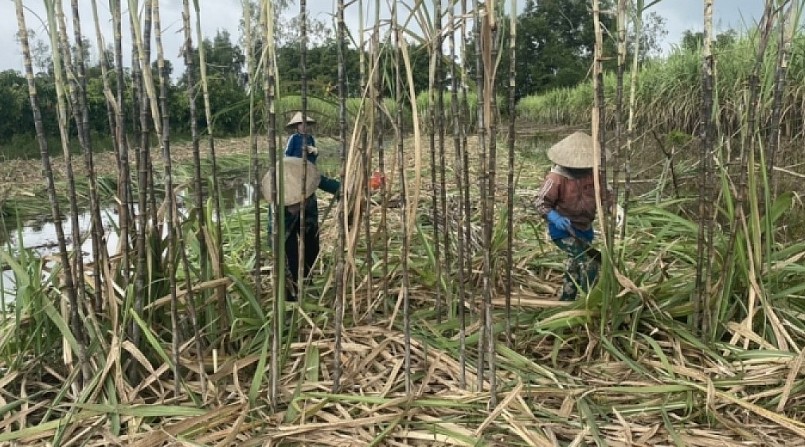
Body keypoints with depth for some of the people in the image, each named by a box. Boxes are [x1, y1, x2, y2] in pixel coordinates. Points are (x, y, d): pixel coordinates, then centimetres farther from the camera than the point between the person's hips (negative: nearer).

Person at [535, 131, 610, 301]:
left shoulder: (591, 172, -4)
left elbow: (602, 193, 10)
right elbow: (542, 203, -20)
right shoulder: (557, 177, -23)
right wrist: (556, 218, -37)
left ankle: (566, 300, 39)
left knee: (575, 264, 21)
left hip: (584, 229, 8)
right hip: (564, 230, -8)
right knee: (588, 261, -22)